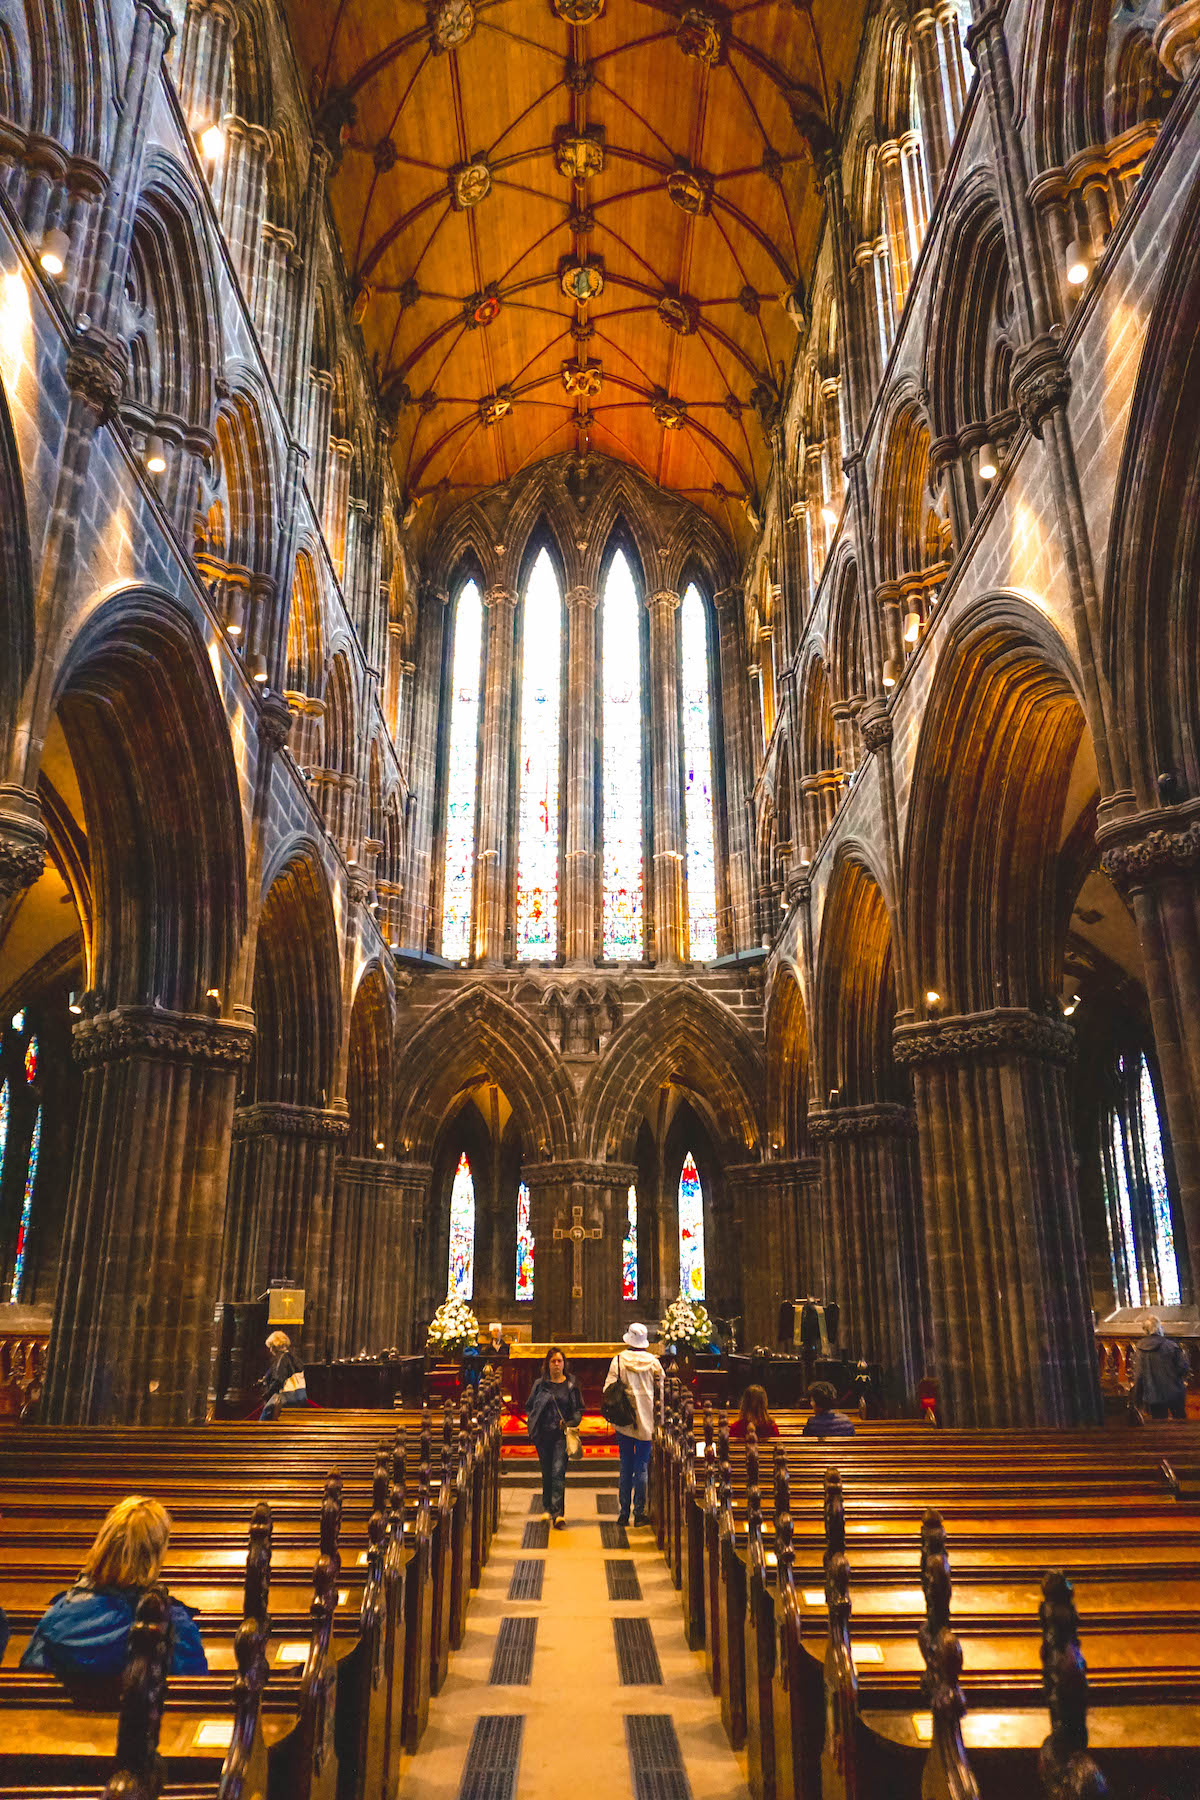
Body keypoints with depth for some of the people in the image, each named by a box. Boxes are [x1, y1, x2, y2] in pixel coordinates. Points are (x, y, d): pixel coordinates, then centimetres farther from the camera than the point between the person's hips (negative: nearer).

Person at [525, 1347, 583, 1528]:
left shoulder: (571, 1385, 4)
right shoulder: (540, 1384, 6)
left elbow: (579, 1409, 9)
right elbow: (529, 1407, 11)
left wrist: (571, 1422, -8)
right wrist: (533, 1425, -2)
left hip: (562, 1434, -2)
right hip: (543, 1434, 2)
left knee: (558, 1472, -12)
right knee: (546, 1474, 10)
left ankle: (558, 1513, -14)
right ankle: (547, 1508, 27)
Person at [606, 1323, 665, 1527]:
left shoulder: (618, 1360, -3)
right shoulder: (653, 1362, -1)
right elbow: (660, 1393, 2)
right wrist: (658, 1419, 11)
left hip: (624, 1421, 0)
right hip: (646, 1422, 0)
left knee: (626, 1466, 9)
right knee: (642, 1466, 6)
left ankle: (624, 1512, 10)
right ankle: (639, 1512, 5)